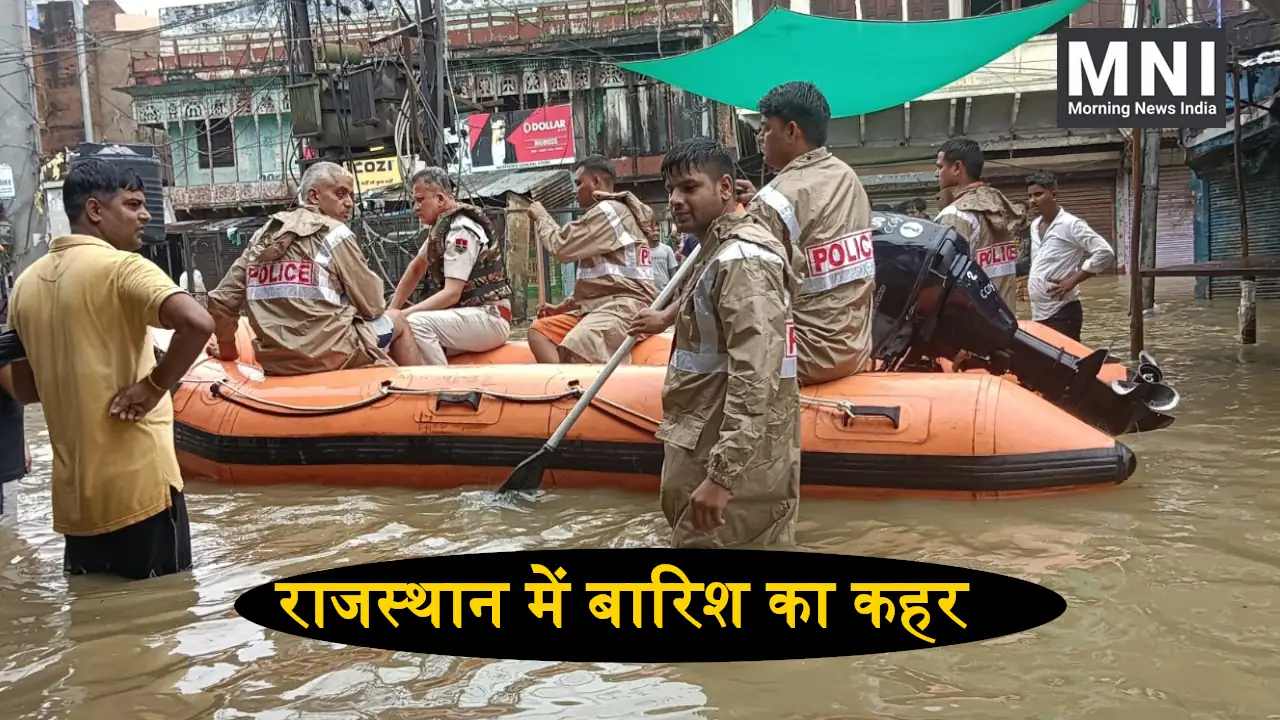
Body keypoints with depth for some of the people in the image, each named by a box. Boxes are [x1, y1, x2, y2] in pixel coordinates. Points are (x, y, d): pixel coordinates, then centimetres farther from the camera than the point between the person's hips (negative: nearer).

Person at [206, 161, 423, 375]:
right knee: (396, 320, 21)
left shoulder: (263, 237, 12)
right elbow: (372, 304, -3)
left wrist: (227, 351, 24)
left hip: (274, 360, 7)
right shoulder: (335, 233, -4)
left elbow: (222, 300, 10)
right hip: (327, 355, -6)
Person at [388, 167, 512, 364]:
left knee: (416, 324, -28)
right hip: (467, 315, 9)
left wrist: (403, 314, -22)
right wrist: (392, 311, 12)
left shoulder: (461, 230, -18)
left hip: (490, 319, -9)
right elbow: (416, 268, 20)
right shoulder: (439, 227, 10)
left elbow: (451, 294, -23)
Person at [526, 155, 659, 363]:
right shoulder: (611, 211, 28)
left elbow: (562, 246, -6)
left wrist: (541, 217, 12)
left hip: (624, 305, -11)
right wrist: (562, 307, 19)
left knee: (572, 351, -33)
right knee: (538, 330, -1)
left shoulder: (608, 210, -5)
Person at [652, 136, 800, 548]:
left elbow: (756, 379, -27)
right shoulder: (723, 251, 15)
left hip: (737, 462, -10)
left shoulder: (742, 260, -18)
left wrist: (722, 475, -29)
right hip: (719, 451, 11)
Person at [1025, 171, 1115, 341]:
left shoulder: (1071, 224, -11)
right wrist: (1031, 283, 12)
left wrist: (1072, 281, -16)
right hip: (1038, 312, 8)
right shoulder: (1034, 225, 14)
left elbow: (1105, 253, -16)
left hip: (1062, 313, -8)